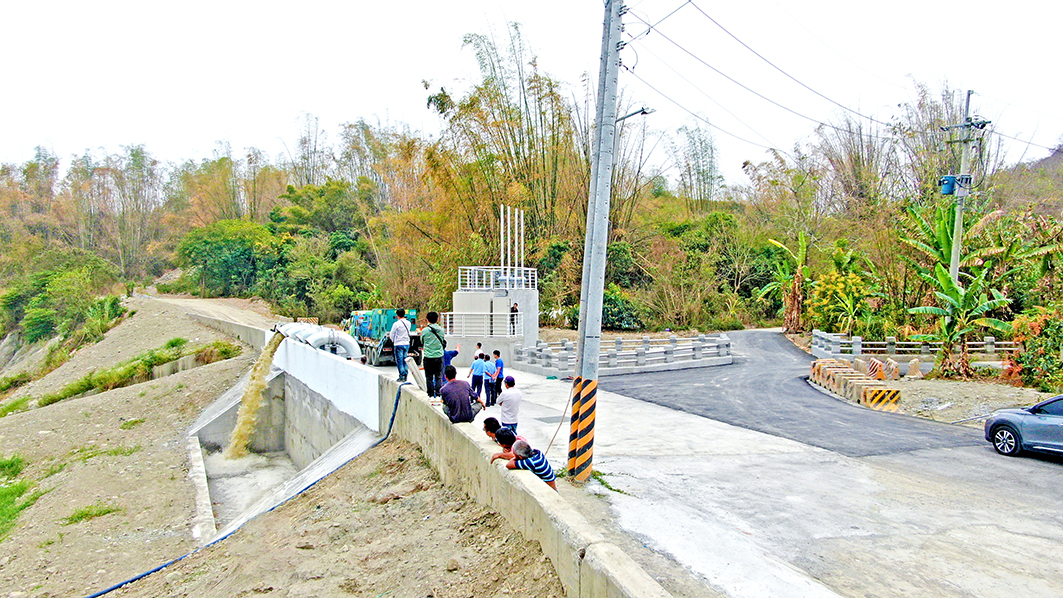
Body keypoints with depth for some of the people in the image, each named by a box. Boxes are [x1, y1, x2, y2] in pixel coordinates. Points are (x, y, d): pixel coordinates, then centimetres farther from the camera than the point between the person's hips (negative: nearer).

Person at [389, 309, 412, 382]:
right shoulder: (408, 323, 3)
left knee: (399, 361, 0)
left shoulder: (396, 324, -14)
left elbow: (391, 335, -5)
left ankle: (402, 376, -3)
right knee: (405, 360, 12)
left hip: (398, 344, -5)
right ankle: (405, 376, 14)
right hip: (407, 343, 5)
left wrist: (393, 340, 15)